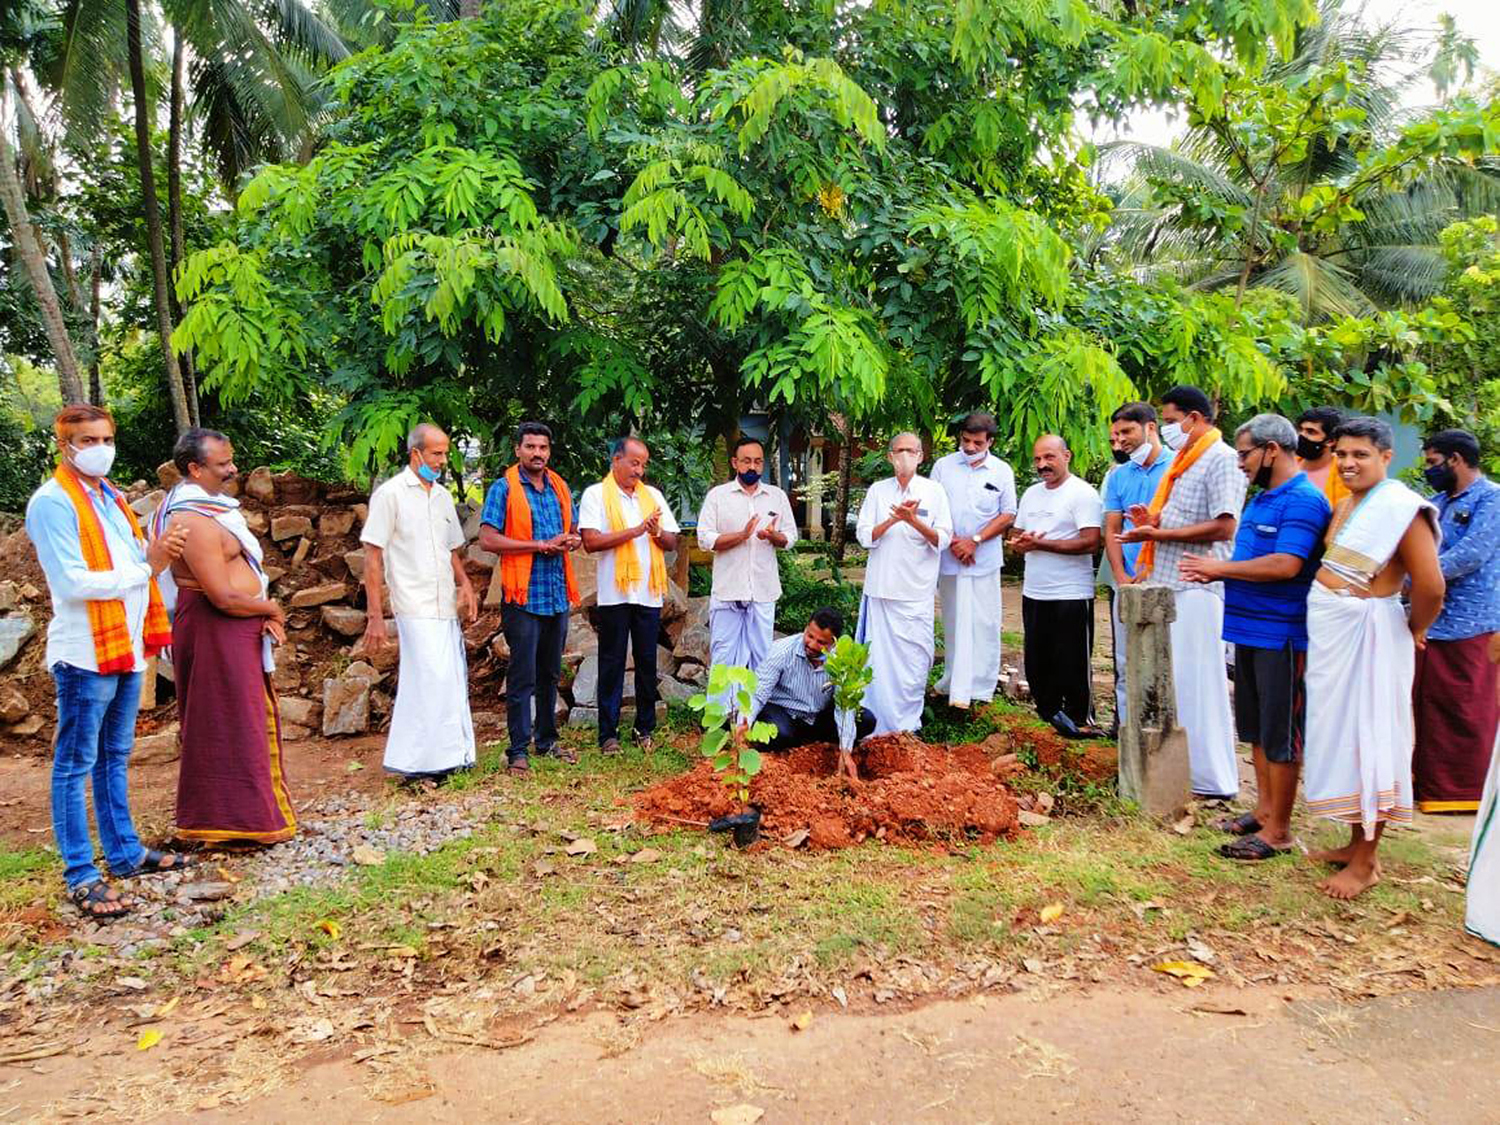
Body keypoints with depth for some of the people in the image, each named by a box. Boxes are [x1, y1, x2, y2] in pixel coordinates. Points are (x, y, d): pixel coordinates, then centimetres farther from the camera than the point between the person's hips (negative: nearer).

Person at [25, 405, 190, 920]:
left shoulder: (111, 497, 15)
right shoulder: (52, 502, -11)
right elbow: (73, 583, -19)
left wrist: (158, 554, 3)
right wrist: (145, 568, -16)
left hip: (126, 646, 8)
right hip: (86, 651, -8)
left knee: (114, 757, 17)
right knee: (76, 764, 1)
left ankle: (125, 852, 27)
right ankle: (81, 877, 7)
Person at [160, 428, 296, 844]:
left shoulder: (212, 507, 12)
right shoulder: (194, 522, -21)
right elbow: (224, 596, -25)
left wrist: (265, 615, 0)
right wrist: (271, 609, -8)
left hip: (238, 628, 10)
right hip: (215, 629, -10)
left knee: (250, 719, 18)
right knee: (228, 723, -1)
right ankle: (240, 820, 8)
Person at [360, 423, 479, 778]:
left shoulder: (442, 496, 15)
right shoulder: (390, 494, -6)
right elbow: (373, 557, -8)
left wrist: (465, 585, 4)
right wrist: (375, 616, -12)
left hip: (447, 606, 7)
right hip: (416, 608, -7)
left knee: (452, 681, 9)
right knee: (432, 682, -11)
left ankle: (452, 757, 18)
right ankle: (424, 761, -2)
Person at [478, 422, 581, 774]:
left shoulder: (560, 488, 13)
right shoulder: (503, 488, -5)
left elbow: (575, 532, 21)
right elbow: (488, 539, -14)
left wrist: (570, 541, -4)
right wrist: (541, 545, -16)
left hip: (558, 593, 6)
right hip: (523, 594, -6)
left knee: (550, 673, 14)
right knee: (522, 676, -3)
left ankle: (547, 739, 25)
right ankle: (518, 750, 4)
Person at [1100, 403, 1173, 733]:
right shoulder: (1118, 476, 13)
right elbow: (1112, 529, 10)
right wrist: (1122, 576, -2)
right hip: (1126, 582, 5)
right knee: (1125, 662, 10)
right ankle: (1126, 724, 19)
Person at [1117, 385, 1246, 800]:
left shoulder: (1222, 459, -10)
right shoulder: (1184, 461, 19)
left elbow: (1223, 527, -19)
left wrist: (1157, 533, -19)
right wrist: (1152, 522, 6)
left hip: (1196, 589, -9)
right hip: (1166, 585, 9)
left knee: (1195, 683, -4)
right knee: (1166, 681, 13)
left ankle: (1211, 779, 6)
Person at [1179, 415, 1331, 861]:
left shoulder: (1303, 502, -15)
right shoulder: (1260, 500, 15)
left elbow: (1285, 565, -26)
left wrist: (1219, 568, -17)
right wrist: (1215, 573, 0)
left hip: (1281, 636, -9)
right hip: (1249, 631, 9)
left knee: (1279, 734, 0)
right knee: (1256, 728, 17)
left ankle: (1277, 830, 9)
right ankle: (1264, 808, 30)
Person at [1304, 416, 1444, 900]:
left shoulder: (1400, 508, -17)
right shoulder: (1346, 504, 10)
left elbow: (1431, 585, -22)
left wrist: (1413, 630, -7)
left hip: (1366, 635, -9)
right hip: (1330, 629, 9)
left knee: (1367, 737, -1)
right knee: (1342, 733, 15)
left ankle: (1366, 863, 10)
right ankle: (1355, 843, 29)